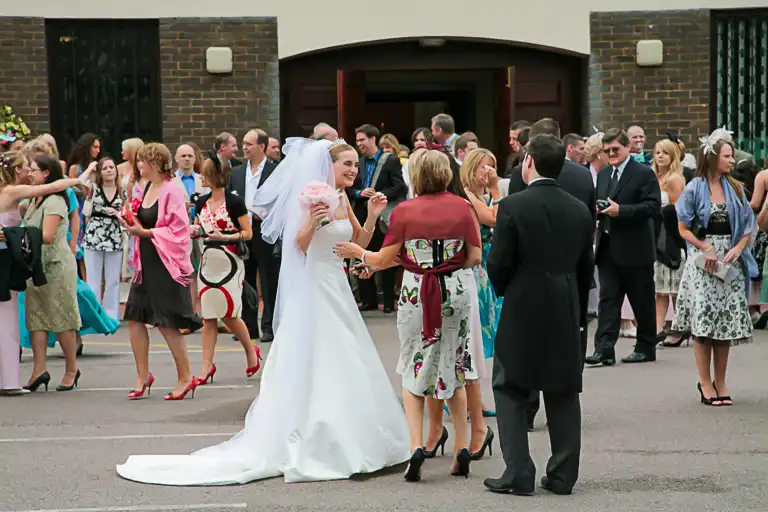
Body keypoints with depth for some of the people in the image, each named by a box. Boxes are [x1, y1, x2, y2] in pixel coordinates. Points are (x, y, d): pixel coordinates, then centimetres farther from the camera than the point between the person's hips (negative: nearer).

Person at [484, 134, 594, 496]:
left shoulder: (513, 206, -12)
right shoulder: (580, 211, 4)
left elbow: (497, 264, -12)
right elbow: (586, 269, 9)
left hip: (523, 311, -4)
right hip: (567, 314, 5)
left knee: (511, 391, 6)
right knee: (563, 393, 11)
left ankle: (518, 474, 2)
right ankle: (563, 475, 14)